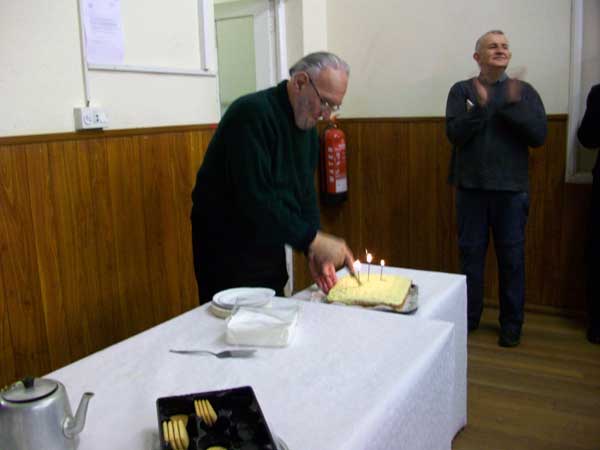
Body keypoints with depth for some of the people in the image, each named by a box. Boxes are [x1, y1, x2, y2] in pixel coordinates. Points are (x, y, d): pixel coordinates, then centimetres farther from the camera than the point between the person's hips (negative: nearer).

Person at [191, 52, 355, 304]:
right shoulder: (252, 113, -22)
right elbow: (254, 199, -30)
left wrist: (314, 251, -9)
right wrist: (313, 240, -27)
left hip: (271, 249, 8)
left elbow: (305, 193, 4)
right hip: (227, 252, -8)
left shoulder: (308, 127, 5)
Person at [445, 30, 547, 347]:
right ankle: (469, 316, 23)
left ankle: (511, 323, 19)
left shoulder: (524, 91, 4)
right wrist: (481, 106, -20)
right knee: (471, 253, 8)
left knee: (512, 257, 6)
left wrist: (515, 106, -17)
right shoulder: (462, 91, 3)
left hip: (511, 189, 0)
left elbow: (539, 136, -5)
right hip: (471, 187, 0)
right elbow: (455, 134, -8)